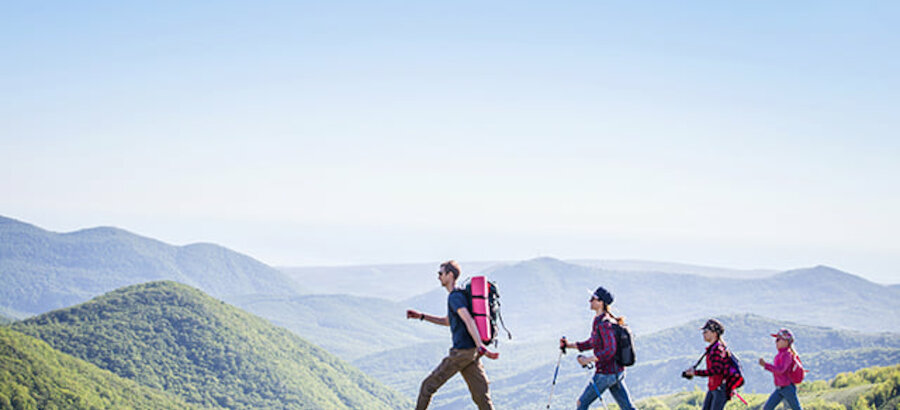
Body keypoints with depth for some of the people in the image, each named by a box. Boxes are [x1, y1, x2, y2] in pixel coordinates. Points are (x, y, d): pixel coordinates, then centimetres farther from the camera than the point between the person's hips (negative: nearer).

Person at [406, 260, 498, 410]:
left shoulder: (455, 297, -10)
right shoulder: (460, 295, 20)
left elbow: (469, 321, -23)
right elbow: (448, 321, 33)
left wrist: (481, 348, -32)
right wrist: (421, 316, 29)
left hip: (461, 351, -9)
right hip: (472, 352, 9)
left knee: (428, 386, 3)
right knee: (481, 396, 4)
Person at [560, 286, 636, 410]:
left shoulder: (604, 324, -20)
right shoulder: (598, 321, 11)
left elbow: (610, 350, -29)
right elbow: (593, 343, 22)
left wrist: (589, 359, -28)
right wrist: (570, 345, 18)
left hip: (606, 374, -10)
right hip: (617, 371, 10)